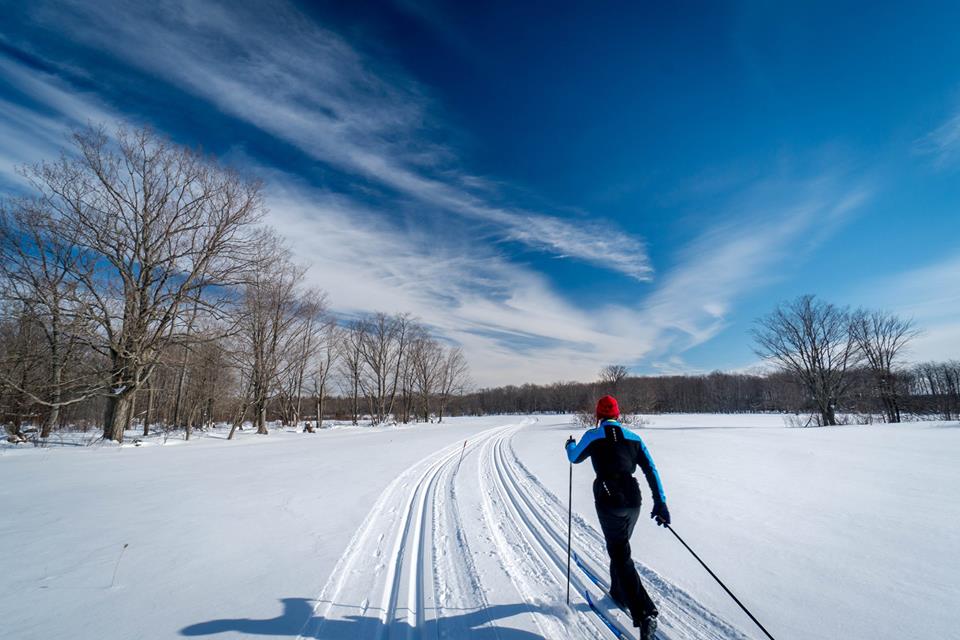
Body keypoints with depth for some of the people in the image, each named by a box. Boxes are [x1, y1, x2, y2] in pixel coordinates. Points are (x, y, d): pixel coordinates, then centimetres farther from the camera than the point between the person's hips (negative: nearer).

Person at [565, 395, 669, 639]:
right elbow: (651, 469, 1)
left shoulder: (592, 436, -1)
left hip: (609, 502, -5)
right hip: (633, 501, 5)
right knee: (620, 547, 25)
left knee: (621, 556, 0)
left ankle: (644, 614, -8)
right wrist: (660, 502, 0)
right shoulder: (633, 437, 9)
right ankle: (618, 594, 40)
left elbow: (574, 458, 15)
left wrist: (570, 445, 36)